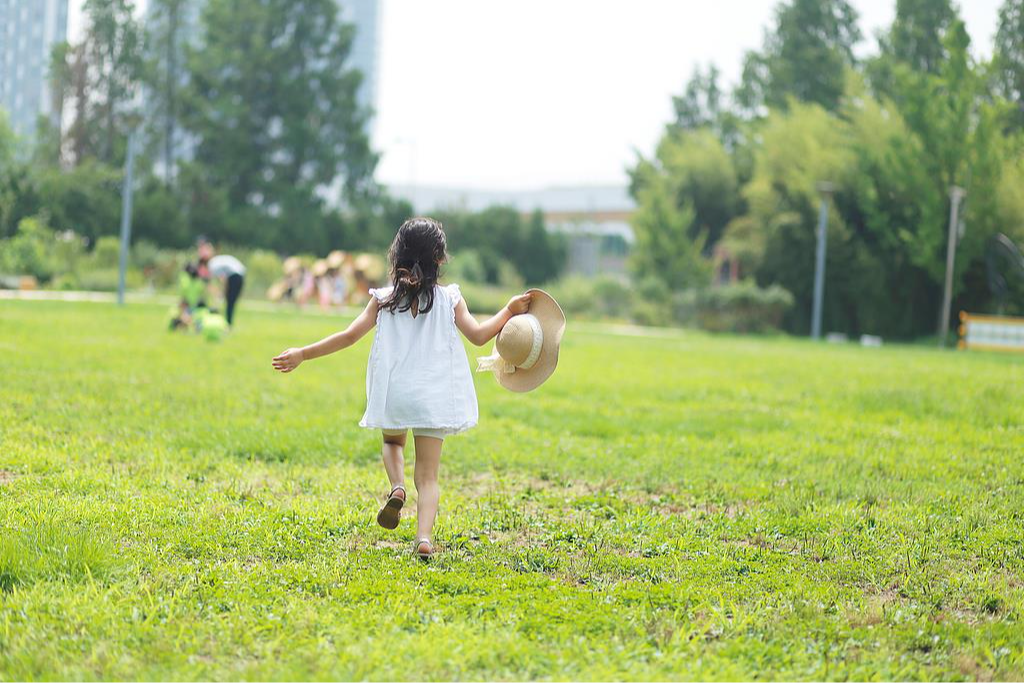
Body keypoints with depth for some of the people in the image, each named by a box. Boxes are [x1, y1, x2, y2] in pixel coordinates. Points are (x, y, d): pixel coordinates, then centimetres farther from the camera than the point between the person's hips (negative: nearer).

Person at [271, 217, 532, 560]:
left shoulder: (384, 299, 1)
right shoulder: (449, 299, 0)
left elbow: (350, 335, -3)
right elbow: (478, 335, -4)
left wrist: (303, 354, 3)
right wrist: (509, 312, 9)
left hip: (393, 394, 1)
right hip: (434, 398, -1)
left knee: (392, 442, 32)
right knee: (428, 474, 3)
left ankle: (397, 488, 1)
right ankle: (424, 537, -19)